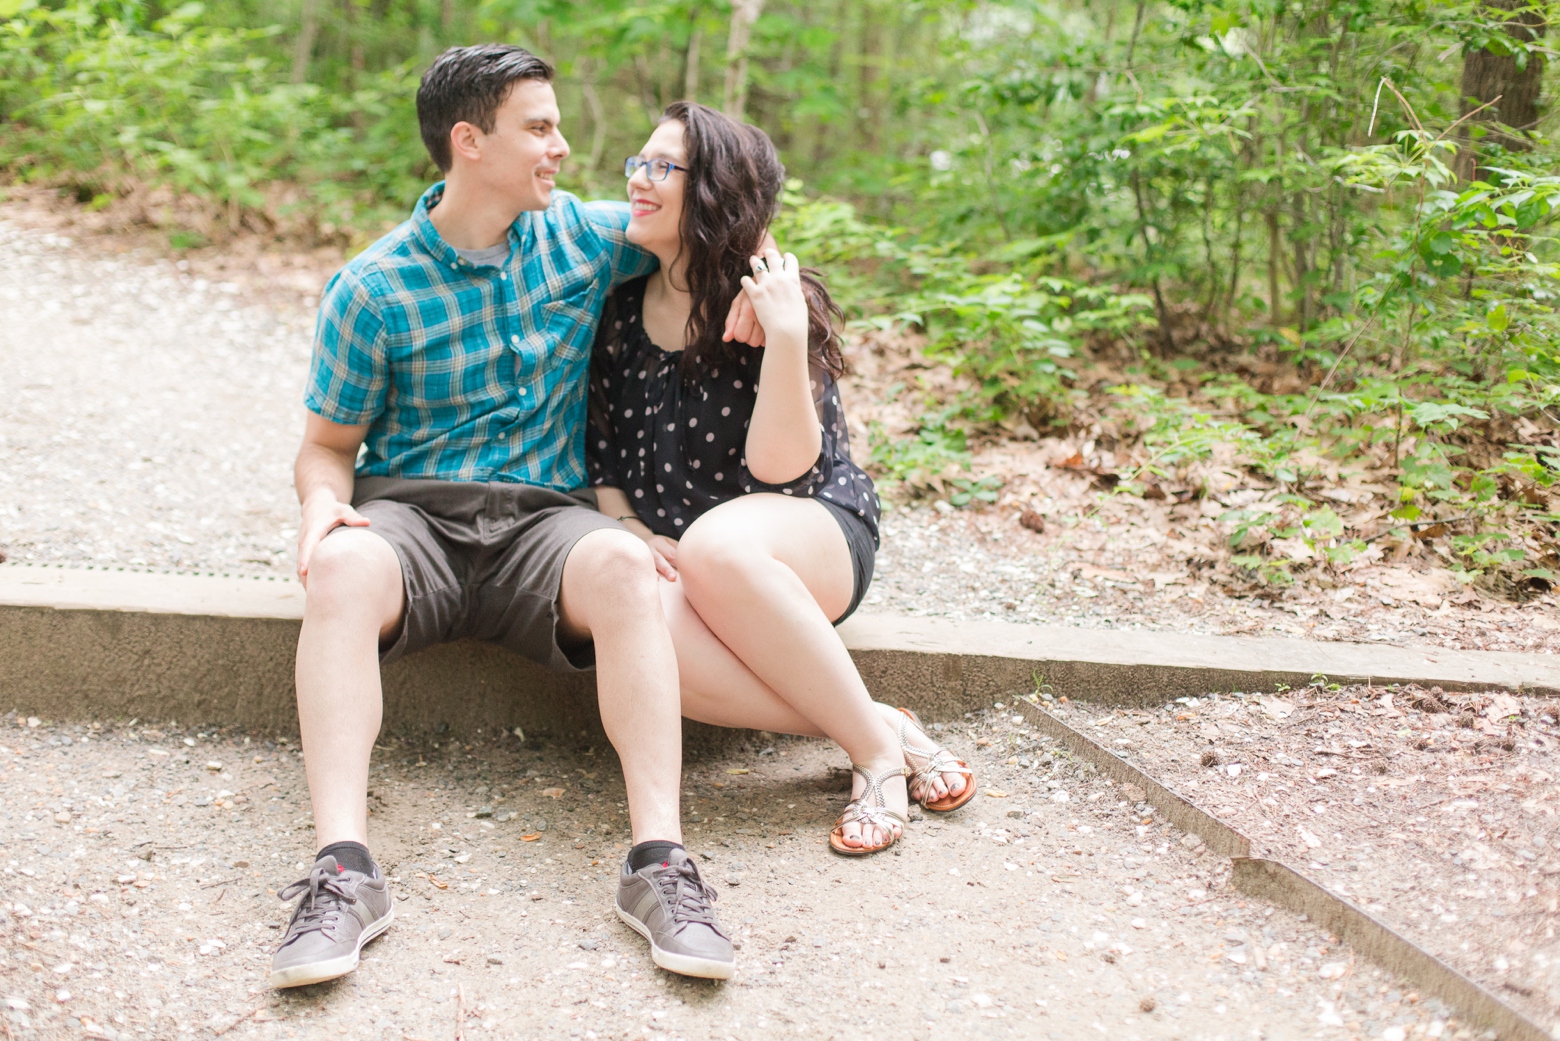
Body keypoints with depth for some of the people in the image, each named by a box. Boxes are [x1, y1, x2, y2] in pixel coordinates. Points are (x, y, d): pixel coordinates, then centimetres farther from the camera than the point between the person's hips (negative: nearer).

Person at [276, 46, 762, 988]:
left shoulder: (584, 236, 8)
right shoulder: (373, 291, 0)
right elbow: (330, 443, 7)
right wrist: (323, 503, -15)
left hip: (543, 519, 1)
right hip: (412, 513, -1)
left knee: (623, 564, -35)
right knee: (341, 566, -38)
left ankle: (660, 861, -41)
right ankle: (344, 870, -45)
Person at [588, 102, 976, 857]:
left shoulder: (776, 301, -6)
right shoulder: (622, 307, 7)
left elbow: (778, 466, -17)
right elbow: (600, 454, 14)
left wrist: (787, 338, -26)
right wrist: (627, 529, -6)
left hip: (815, 535, -3)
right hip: (667, 551, 3)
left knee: (718, 543, -41)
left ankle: (877, 747, -25)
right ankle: (882, 727, -23)